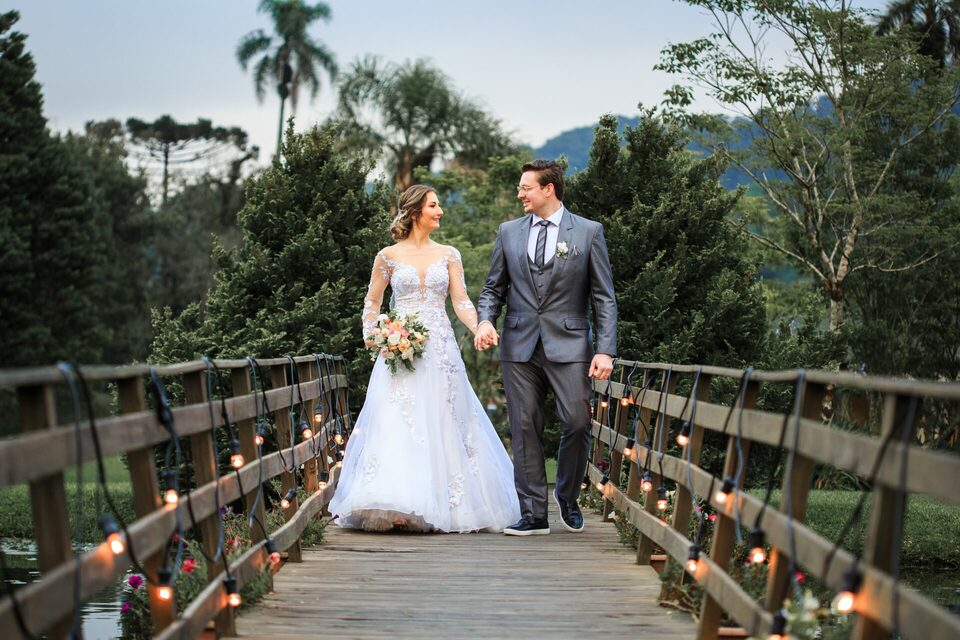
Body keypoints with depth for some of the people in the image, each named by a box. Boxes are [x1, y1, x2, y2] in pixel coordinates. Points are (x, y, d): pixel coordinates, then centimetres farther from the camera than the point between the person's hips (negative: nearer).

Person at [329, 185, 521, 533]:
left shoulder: (448, 255, 9)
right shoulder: (388, 257, 5)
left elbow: (461, 301, 3)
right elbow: (372, 302, 13)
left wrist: (478, 328, -15)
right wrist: (371, 336, -2)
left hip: (440, 352, 2)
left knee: (441, 427, -1)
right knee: (395, 427, -9)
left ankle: (441, 504, 6)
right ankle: (395, 507, -11)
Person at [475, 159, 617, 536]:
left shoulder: (588, 232, 3)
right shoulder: (509, 232, 11)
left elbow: (604, 297, 2)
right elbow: (494, 288, 15)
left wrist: (605, 350, -7)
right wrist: (485, 320, -6)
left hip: (568, 345, -2)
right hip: (519, 345, 2)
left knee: (577, 423, -8)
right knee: (525, 429, 1)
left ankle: (568, 497, 17)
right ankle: (533, 512, 7)